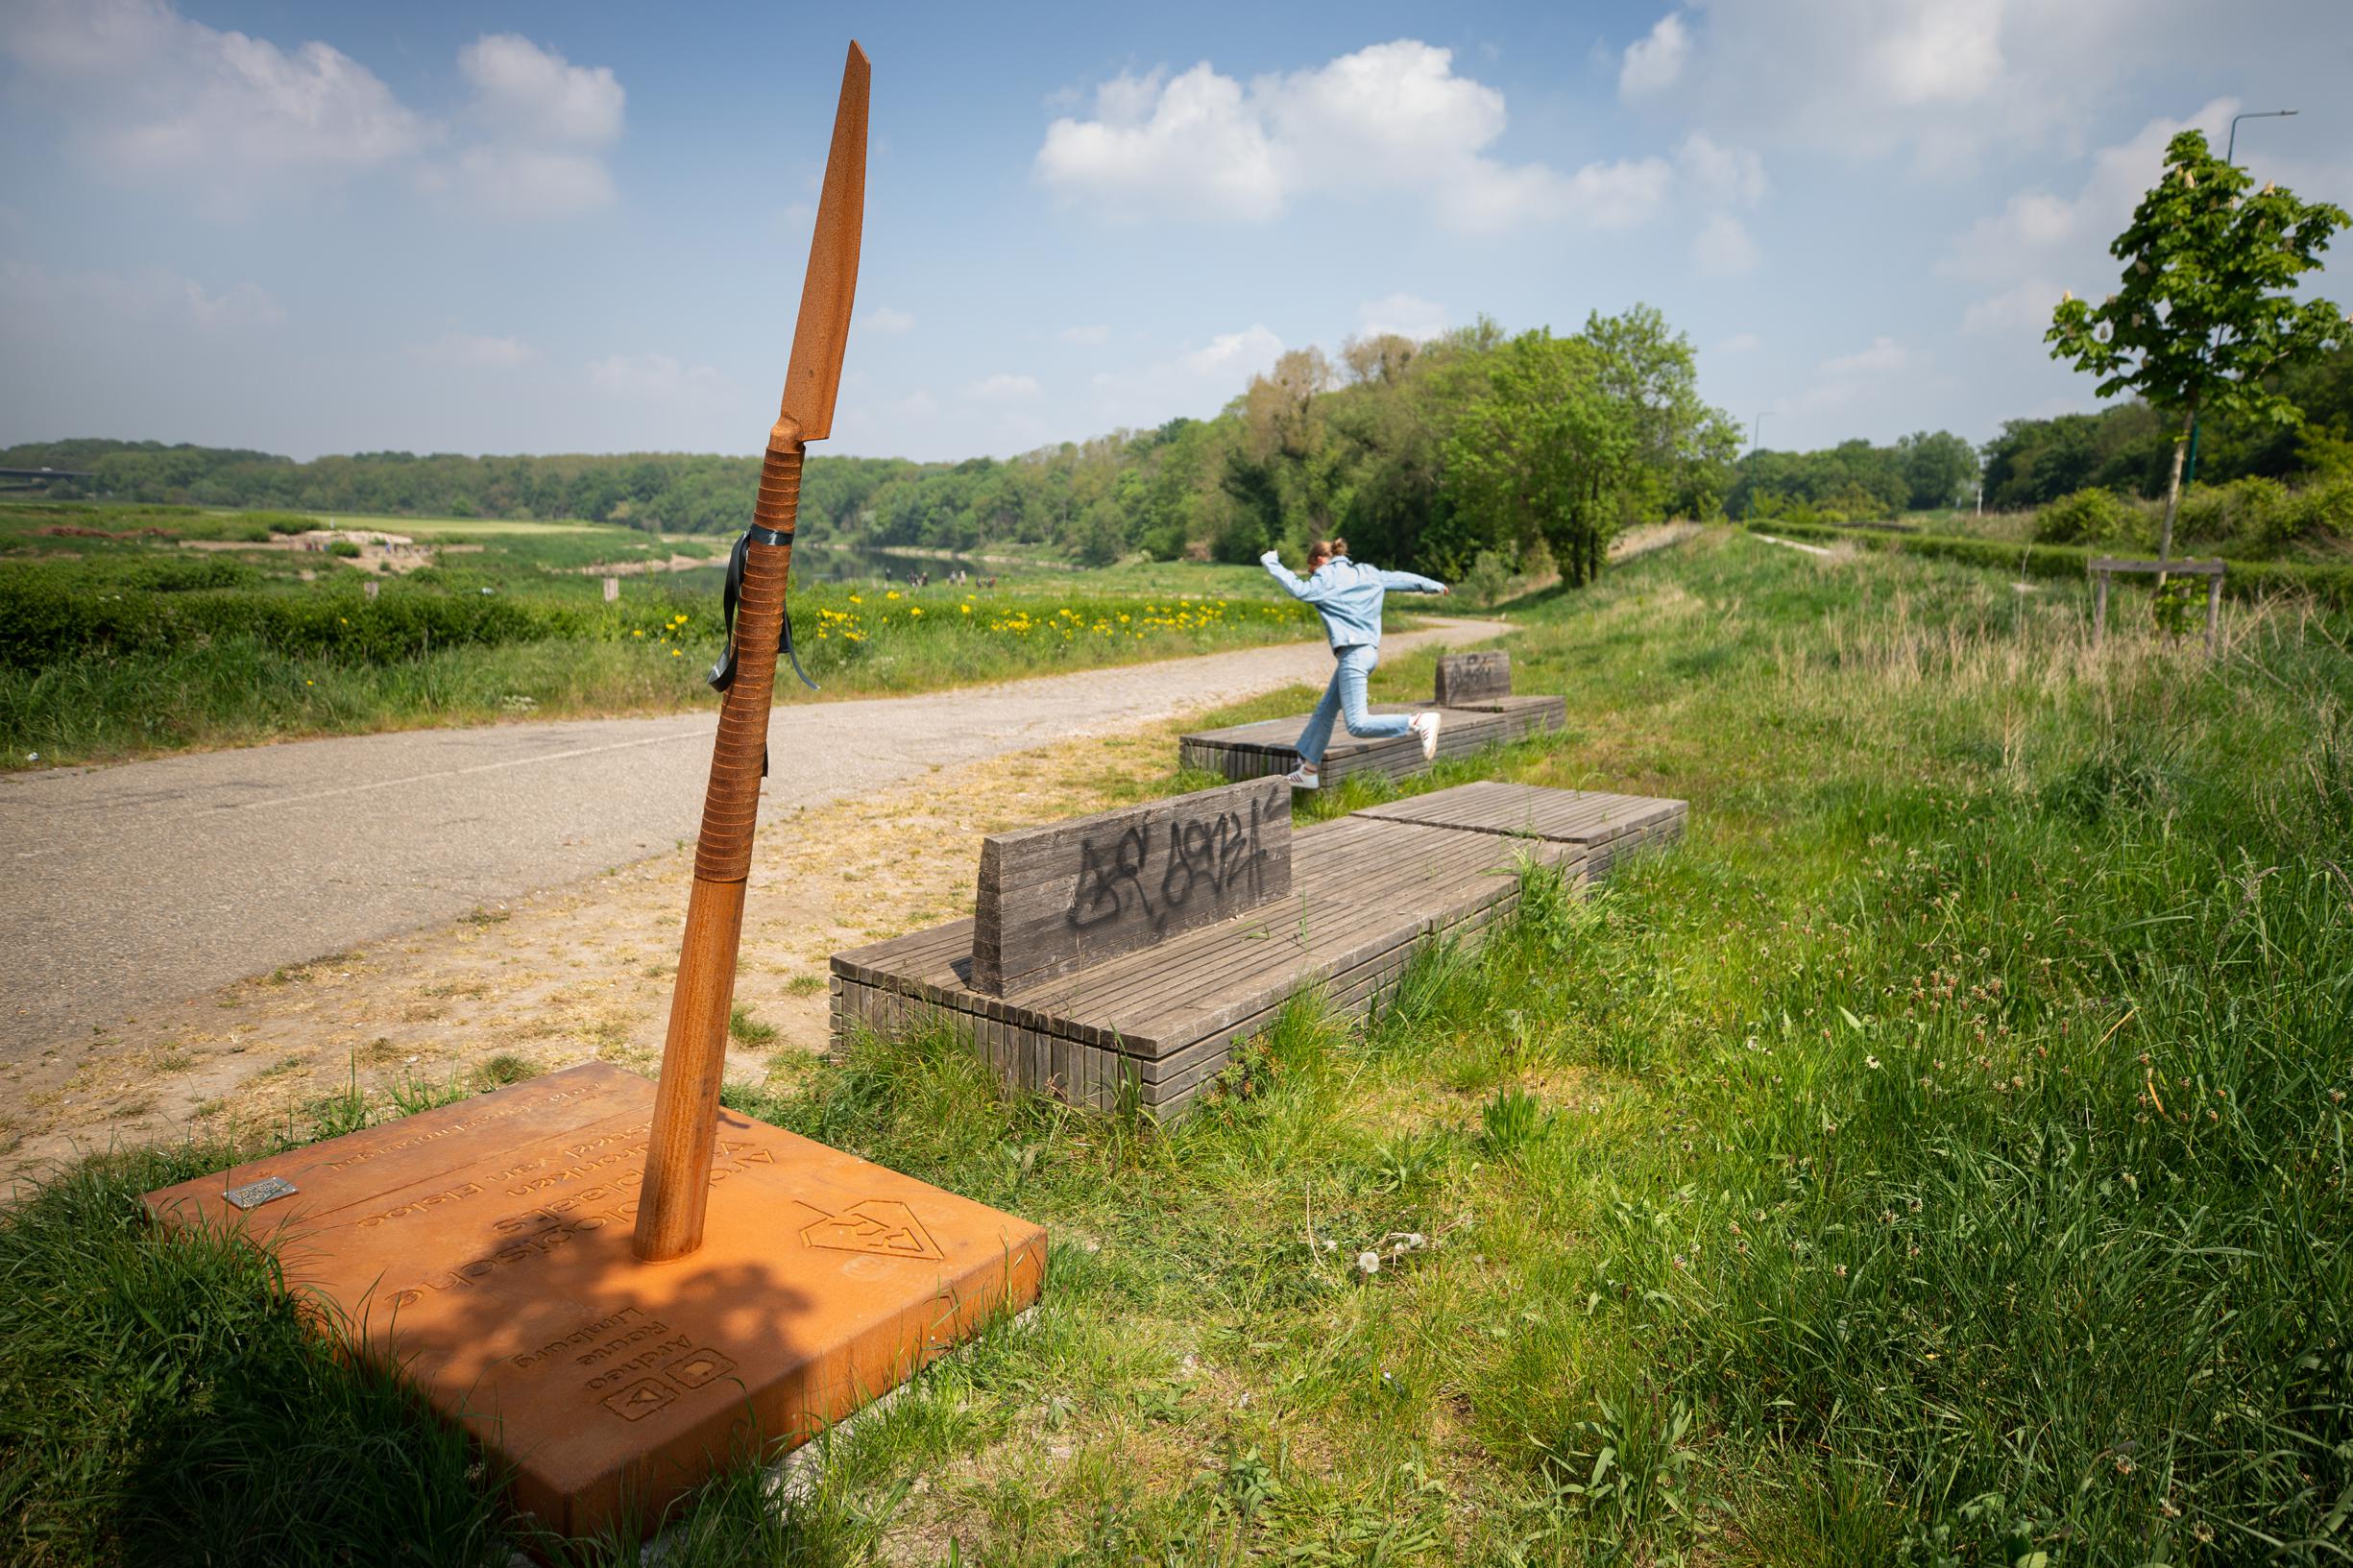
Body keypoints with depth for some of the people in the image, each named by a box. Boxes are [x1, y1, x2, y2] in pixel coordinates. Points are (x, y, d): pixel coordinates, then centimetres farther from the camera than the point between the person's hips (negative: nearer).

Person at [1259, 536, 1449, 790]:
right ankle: (1309, 771, 22)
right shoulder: (1367, 573, 18)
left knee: (1357, 724, -15)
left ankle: (1420, 722, -22)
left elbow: (1300, 590, -16)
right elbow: (1401, 579, 25)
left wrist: (1272, 563, -6)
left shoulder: (1327, 576, -4)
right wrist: (1434, 585, 40)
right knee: (1324, 712, 16)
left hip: (1353, 654, -10)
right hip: (1368, 651, 10)